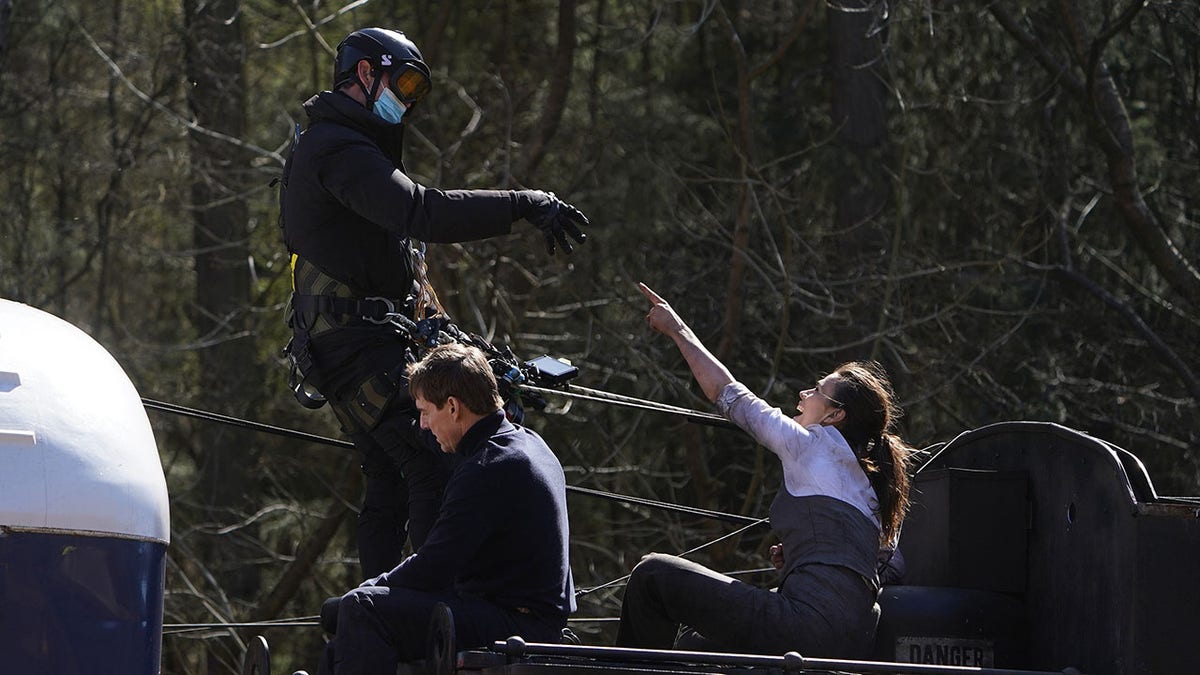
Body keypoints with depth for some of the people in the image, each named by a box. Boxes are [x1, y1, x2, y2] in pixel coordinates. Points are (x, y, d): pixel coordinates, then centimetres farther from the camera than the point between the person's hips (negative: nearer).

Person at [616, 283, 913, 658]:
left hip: (810, 623, -10)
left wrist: (678, 330, 23)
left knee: (653, 574, -1)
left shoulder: (814, 446, 2)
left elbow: (728, 394, 12)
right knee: (692, 644, 28)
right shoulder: (862, 475, 25)